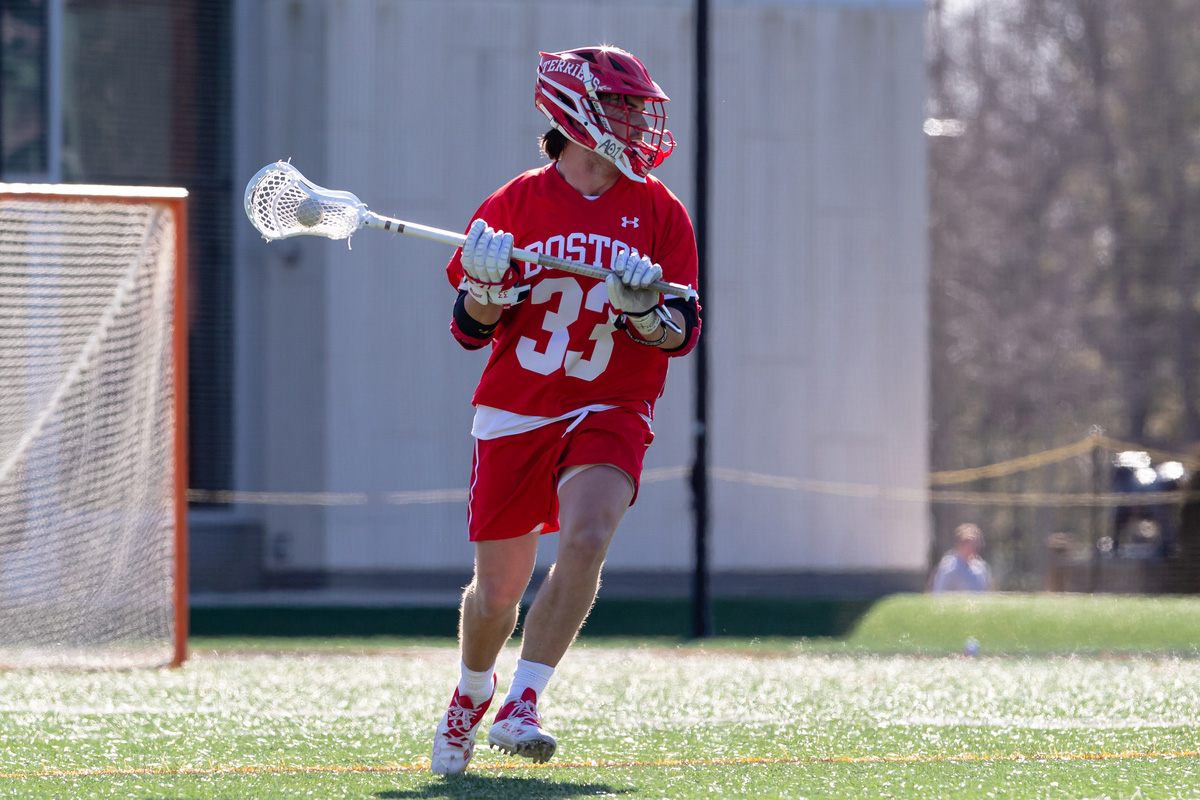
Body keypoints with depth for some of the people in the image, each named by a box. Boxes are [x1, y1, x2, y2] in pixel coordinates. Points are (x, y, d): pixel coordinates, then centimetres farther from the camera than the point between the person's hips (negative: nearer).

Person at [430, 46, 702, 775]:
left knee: (586, 538, -28)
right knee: (497, 591, 6)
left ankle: (521, 707, -23)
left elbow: (683, 333, 0)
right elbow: (470, 330, 4)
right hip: (515, 413, 0)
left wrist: (643, 309, -21)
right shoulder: (514, 205, 0)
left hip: (610, 413, 0)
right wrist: (486, 286, -17)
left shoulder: (659, 211, 2)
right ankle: (472, 694, 38)